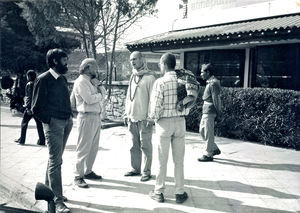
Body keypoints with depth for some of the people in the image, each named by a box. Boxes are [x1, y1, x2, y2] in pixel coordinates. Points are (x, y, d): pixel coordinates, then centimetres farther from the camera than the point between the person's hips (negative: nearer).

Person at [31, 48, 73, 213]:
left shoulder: (62, 79, 13)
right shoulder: (44, 79, -10)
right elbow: (36, 108, -8)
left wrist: (69, 117, 9)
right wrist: (49, 120, -9)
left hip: (66, 122, 8)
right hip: (53, 123, -8)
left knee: (55, 159, 16)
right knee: (55, 161, -7)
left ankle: (49, 190, 31)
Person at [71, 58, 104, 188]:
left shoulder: (90, 81, 18)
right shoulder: (81, 82, -11)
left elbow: (102, 94, 14)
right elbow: (89, 99, -19)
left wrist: (98, 85, 0)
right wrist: (101, 95, -4)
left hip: (96, 117, 9)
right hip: (87, 118, -9)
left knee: (94, 148, 15)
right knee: (84, 148, -4)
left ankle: (88, 171, 27)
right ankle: (78, 176, 4)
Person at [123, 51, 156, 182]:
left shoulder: (149, 77, -7)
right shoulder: (132, 77, 15)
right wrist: (126, 113, 16)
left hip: (144, 118, -6)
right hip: (132, 117, 7)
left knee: (145, 146, 1)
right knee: (134, 145, 12)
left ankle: (146, 172, 10)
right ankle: (135, 168, 23)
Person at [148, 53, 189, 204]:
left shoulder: (160, 82, -13)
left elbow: (155, 106, -14)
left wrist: (153, 118, 4)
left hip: (164, 123, -3)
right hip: (180, 121, 4)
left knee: (162, 160, 7)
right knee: (179, 160, 11)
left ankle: (159, 192, 18)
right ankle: (179, 193, 17)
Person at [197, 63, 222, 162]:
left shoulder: (213, 83, -16)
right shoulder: (209, 82, 15)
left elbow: (216, 99, -17)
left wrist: (218, 112, -15)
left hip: (209, 111, -10)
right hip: (206, 111, 10)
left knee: (208, 133, -1)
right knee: (202, 131, 15)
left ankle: (208, 155, 9)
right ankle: (215, 149, 25)